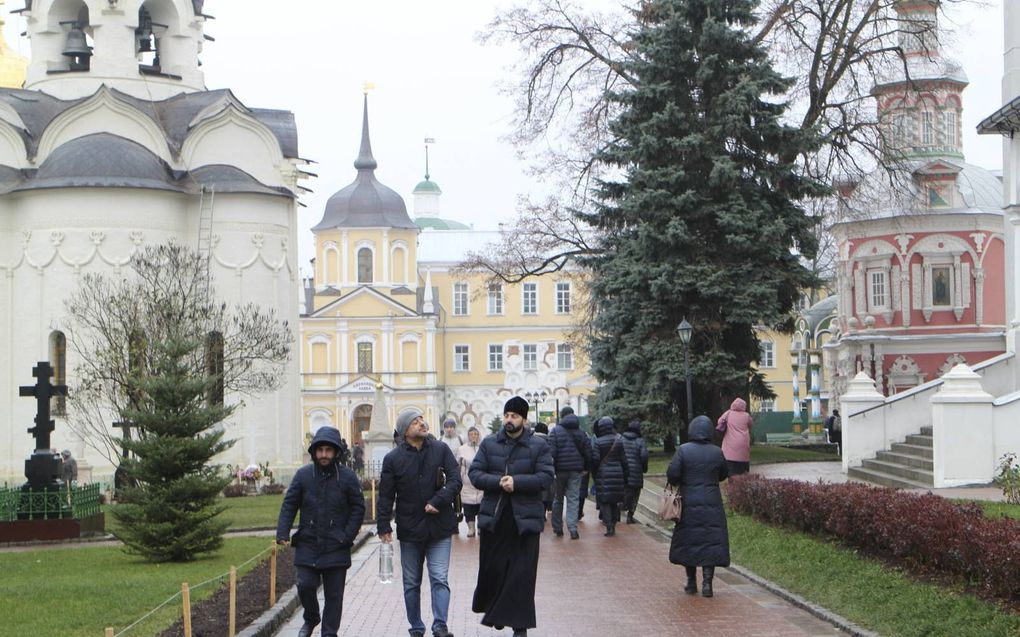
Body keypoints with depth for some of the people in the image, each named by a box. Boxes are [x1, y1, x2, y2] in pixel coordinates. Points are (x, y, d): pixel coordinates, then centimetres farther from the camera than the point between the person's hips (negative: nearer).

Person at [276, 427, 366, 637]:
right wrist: (282, 534, -7)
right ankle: (311, 618, 24)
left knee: (334, 594, 3)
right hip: (307, 545, 1)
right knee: (305, 585, -5)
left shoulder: (347, 477, -4)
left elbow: (358, 509, 2)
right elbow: (289, 505, 4)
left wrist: (347, 537, -7)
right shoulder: (303, 475, -1)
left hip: (336, 549, -1)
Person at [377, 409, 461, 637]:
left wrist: (437, 502, -16)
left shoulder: (441, 450, 1)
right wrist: (384, 526, -5)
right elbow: (385, 496, 1)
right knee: (411, 584, 9)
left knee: (439, 579, -9)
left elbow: (455, 480, -4)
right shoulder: (393, 459, -1)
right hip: (409, 529, 1)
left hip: (439, 526, -1)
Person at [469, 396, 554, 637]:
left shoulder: (538, 446, 0)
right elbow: (474, 473, 1)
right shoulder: (489, 444, 6)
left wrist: (517, 482, -20)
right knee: (492, 568, 7)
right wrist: (497, 482, -17)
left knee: (522, 573, 0)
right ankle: (495, 611, 28)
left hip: (525, 518, -2)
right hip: (494, 517, 2)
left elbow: (546, 477, -8)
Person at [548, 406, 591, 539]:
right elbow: (588, 452, 7)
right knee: (573, 500, 1)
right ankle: (573, 528, -12)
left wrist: (551, 469, -8)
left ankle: (557, 528, 17)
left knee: (558, 499, 12)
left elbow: (552, 452, -12)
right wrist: (586, 468, 16)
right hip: (576, 470, 2)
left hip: (560, 470, -2)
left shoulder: (555, 431, -4)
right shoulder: (581, 432, 6)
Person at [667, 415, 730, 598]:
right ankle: (707, 582, -6)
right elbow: (724, 475, 10)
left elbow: (672, 474, -14)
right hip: (712, 504, 1)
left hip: (689, 503, -1)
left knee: (689, 542, 11)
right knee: (711, 542, 3)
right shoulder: (717, 452, -3)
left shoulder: (683, 450, -9)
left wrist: (676, 484, 7)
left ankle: (691, 583, 16)